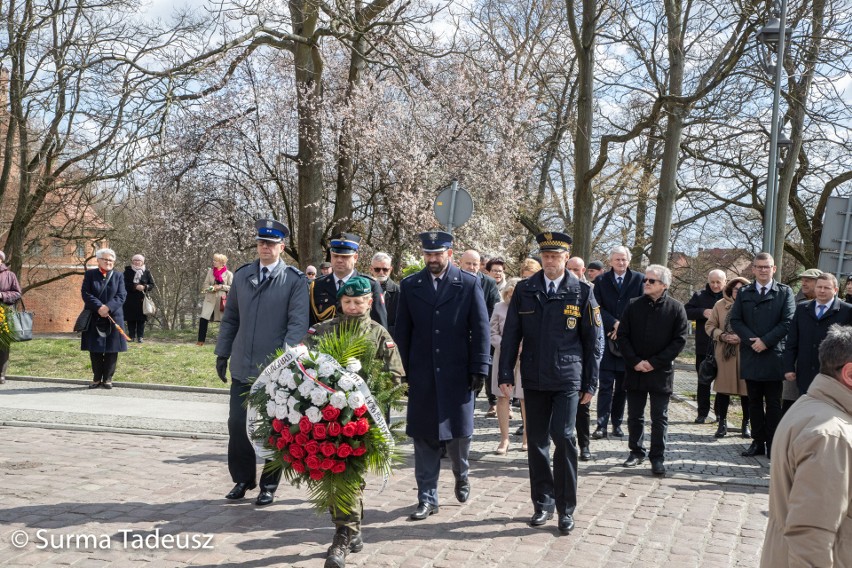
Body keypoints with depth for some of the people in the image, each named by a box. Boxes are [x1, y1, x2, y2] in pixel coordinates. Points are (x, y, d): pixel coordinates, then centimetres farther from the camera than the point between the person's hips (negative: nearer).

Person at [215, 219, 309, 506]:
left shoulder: (294, 280, -6)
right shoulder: (242, 275, 8)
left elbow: (298, 324, -13)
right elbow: (230, 318, 14)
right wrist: (222, 353, 10)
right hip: (242, 367, 4)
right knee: (237, 425, 8)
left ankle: (269, 485, 22)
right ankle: (242, 479, 25)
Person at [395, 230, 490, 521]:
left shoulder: (468, 284, -1)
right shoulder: (409, 285, 5)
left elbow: (481, 329, -2)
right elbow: (402, 331, 7)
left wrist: (479, 369, -7)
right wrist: (402, 371, 3)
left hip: (457, 374, -1)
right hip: (421, 375, 2)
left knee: (459, 432, 6)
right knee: (424, 437, 4)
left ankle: (461, 474, 37)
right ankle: (427, 499, 14)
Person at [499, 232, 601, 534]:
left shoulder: (581, 291, -1)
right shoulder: (525, 290, 3)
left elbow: (592, 340, 2)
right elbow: (510, 335, 5)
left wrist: (590, 383, 1)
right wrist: (506, 374, 0)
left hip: (567, 379, -2)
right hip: (534, 379, 3)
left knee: (563, 436, -10)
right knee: (537, 441, 8)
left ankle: (566, 507, 4)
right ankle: (543, 503, 23)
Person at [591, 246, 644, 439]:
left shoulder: (638, 279, 3)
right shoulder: (601, 280, 5)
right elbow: (597, 307, -2)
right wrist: (614, 324, -14)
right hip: (606, 338, -1)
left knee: (622, 386, 9)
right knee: (606, 385, -4)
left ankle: (617, 423, 18)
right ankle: (602, 425, -5)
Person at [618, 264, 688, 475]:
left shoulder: (676, 308, -3)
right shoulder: (633, 305, 3)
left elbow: (679, 340, -6)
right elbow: (622, 336, 2)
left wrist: (654, 362, -12)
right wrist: (635, 362, -9)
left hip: (661, 372, -2)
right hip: (635, 371, 3)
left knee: (659, 418, 4)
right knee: (635, 416, 11)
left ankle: (658, 457, 12)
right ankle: (636, 451, 25)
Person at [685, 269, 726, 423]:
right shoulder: (699, 296, 5)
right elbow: (686, 311, -2)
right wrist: (702, 312, -16)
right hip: (704, 348, 1)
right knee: (703, 381, 8)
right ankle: (702, 413, 15)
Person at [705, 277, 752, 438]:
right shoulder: (720, 305, 6)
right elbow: (709, 325, 9)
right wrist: (723, 336, -7)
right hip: (725, 353, 2)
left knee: (746, 389, 4)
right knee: (723, 389, 5)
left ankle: (746, 424, 19)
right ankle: (722, 423, 17)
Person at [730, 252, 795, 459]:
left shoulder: (785, 292, 2)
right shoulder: (744, 293, 9)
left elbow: (788, 322, -6)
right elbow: (735, 320, 3)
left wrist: (765, 341, -13)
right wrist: (752, 340, -11)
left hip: (774, 355, -3)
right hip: (751, 354, 3)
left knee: (773, 402, 3)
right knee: (754, 401, 8)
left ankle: (772, 443, 8)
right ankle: (758, 442, 15)